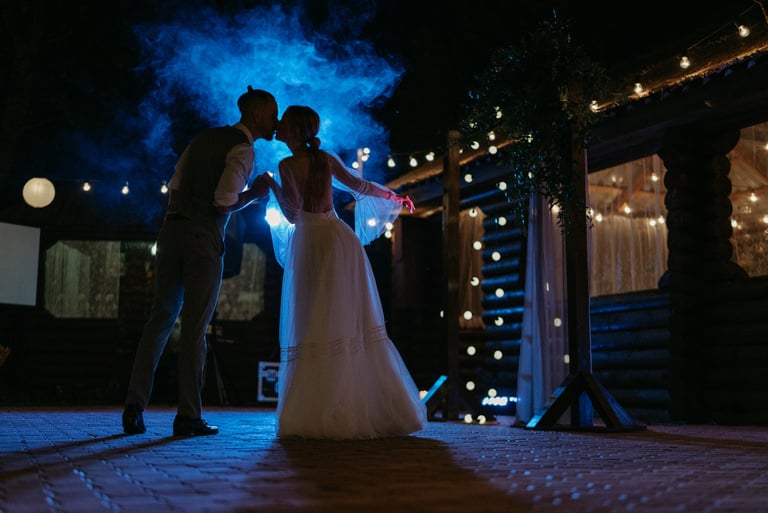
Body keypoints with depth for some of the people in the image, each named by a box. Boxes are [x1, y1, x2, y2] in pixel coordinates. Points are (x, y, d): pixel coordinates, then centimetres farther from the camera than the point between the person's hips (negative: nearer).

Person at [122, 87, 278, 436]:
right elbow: (224, 200, -15)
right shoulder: (243, 149, -6)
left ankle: (134, 407, 5)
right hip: (205, 237, -7)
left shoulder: (204, 138, 18)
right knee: (195, 326, -2)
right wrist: (253, 193, 1)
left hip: (173, 227, 7)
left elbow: (175, 183, 19)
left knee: (160, 319, 8)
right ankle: (188, 416, 3)